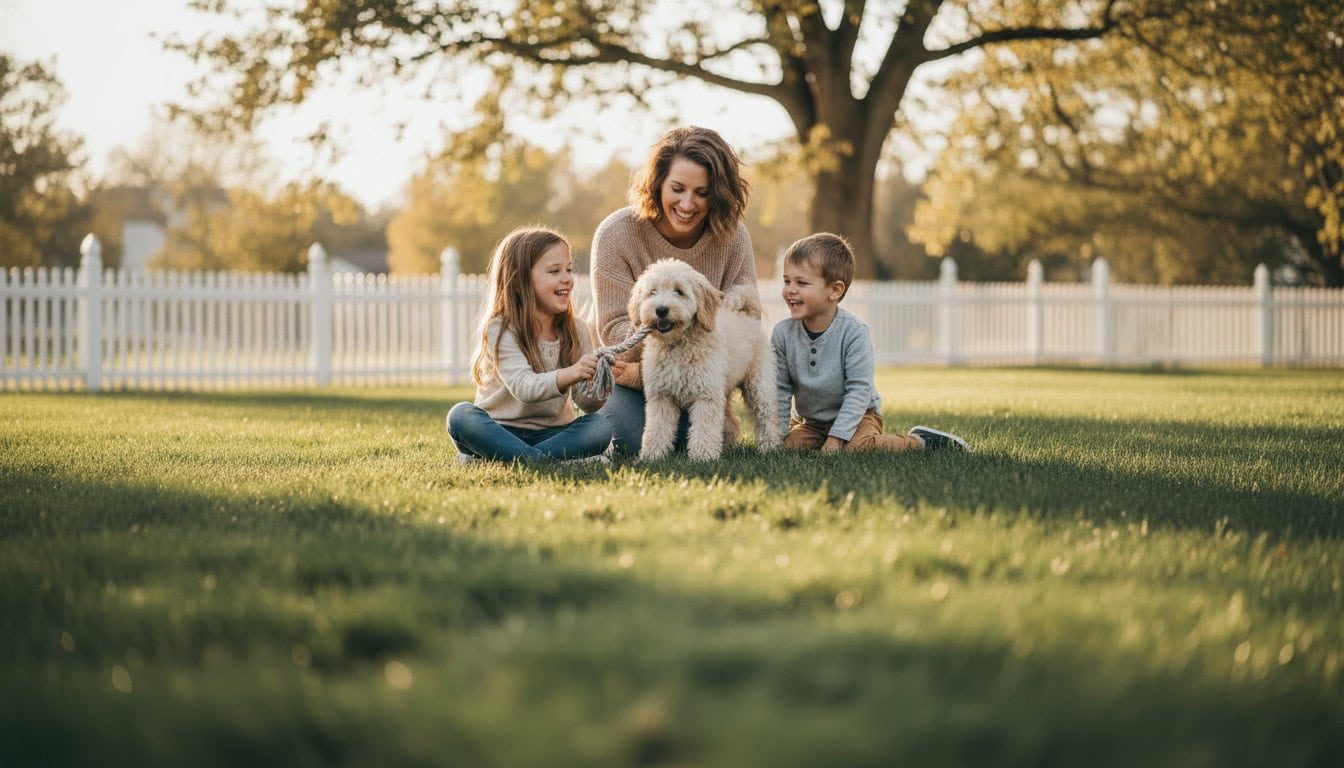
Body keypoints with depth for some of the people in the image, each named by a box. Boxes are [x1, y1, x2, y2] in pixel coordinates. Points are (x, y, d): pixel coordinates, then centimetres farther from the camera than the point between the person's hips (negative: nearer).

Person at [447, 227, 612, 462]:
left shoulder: (576, 330, 2)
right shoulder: (500, 330, -12)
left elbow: (587, 404, -2)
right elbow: (523, 387, -28)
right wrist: (570, 375, -45)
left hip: (551, 432, 4)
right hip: (500, 431, -3)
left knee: (600, 426, -25)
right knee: (461, 416, -30)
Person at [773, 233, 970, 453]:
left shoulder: (853, 333, -21)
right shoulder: (782, 334, -11)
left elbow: (858, 390, -20)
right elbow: (781, 390, -3)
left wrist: (836, 438, -25)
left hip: (857, 415, -4)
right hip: (807, 421, 4)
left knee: (856, 446, -31)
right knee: (789, 446, -19)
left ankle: (919, 440, -6)